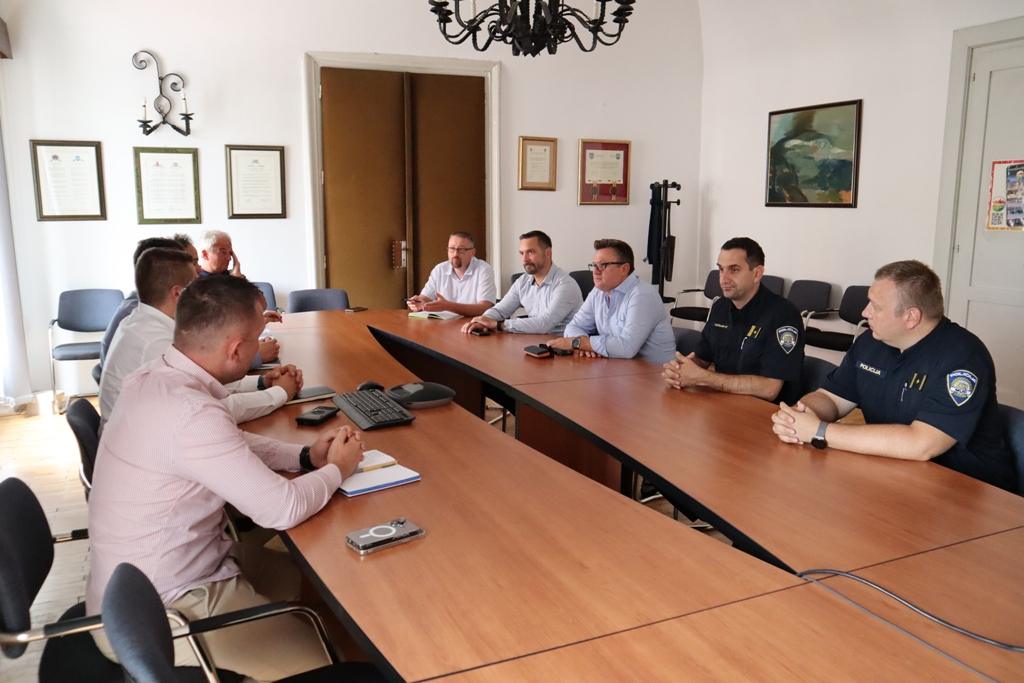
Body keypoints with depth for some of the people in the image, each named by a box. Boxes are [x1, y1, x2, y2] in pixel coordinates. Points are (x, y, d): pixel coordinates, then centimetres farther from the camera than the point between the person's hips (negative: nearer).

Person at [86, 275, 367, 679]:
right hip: (153, 618, -9)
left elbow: (228, 443, 14)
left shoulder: (154, 378, -3)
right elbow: (283, 509, -26)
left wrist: (305, 456, 2)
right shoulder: (190, 412, -32)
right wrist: (337, 470, -7)